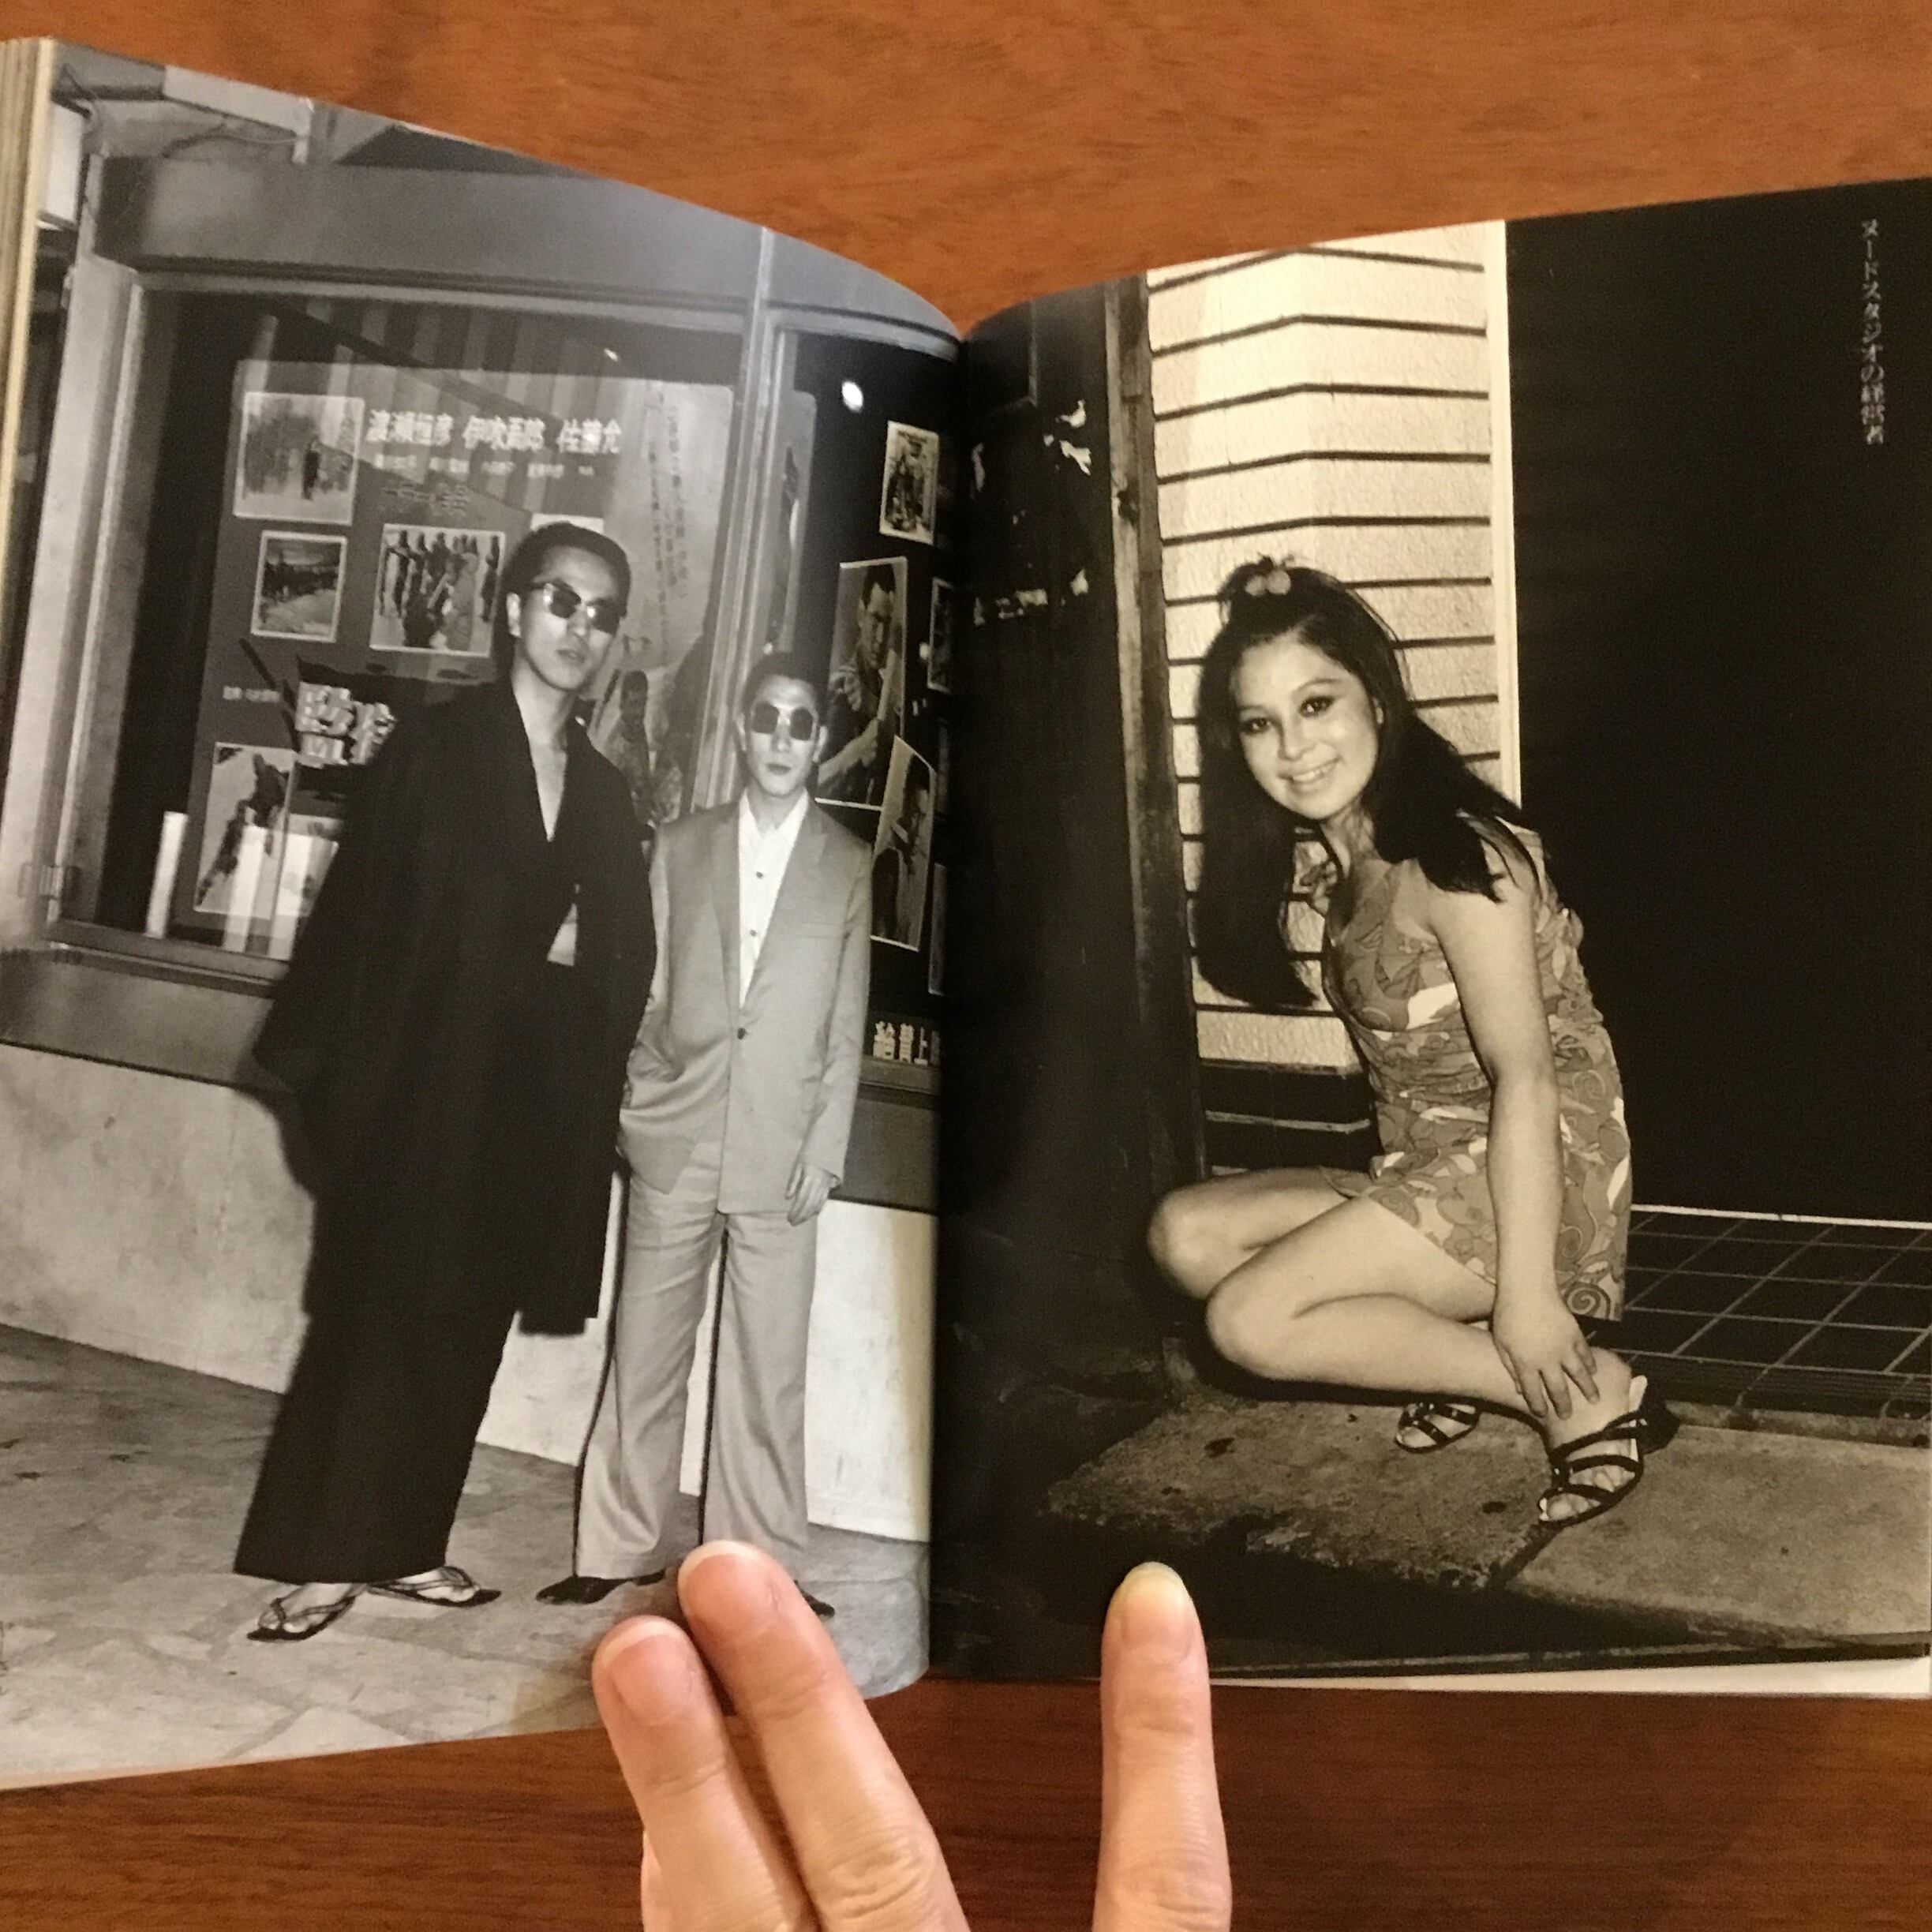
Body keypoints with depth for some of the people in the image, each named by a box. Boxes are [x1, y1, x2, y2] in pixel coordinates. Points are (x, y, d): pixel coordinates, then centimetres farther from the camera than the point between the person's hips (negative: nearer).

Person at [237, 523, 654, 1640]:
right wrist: (343, 1072, -13)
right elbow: (364, 913, -8)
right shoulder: (433, 748, -2)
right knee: (375, 1318, 0)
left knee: (466, 1330, 11)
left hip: (536, 1097, 5)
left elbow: (625, 959, 12)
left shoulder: (605, 793, 11)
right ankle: (321, 1555, 11)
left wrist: (593, 1076, 0)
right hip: (422, 1082, -5)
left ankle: (403, 1544, 23)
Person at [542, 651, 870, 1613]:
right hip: (675, 1140, 1)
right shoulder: (681, 845, 7)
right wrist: (633, 1103, 0)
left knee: (767, 1367, 4)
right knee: (644, 1351, 8)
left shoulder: (849, 865, 4)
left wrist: (826, 1148, -3)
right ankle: (623, 1546, 20)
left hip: (780, 1154, -1)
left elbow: (847, 1024, 3)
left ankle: (756, 1564, 15)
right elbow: (646, 991, 8)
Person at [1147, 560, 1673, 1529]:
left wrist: (1527, 1293, -24)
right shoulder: (1341, 860, 9)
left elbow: (1525, 1072, -22)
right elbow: (1405, 1066, 8)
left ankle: (1588, 1392, -8)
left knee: (1252, 1320, -19)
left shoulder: (1452, 852, -17)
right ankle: (1458, 1351, 1)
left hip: (1537, 1172, -8)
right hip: (1426, 1174, 9)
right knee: (1186, 1232, -2)